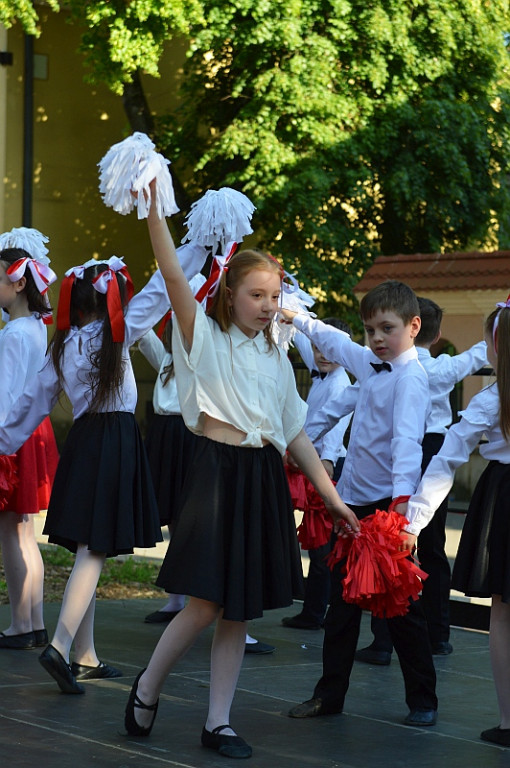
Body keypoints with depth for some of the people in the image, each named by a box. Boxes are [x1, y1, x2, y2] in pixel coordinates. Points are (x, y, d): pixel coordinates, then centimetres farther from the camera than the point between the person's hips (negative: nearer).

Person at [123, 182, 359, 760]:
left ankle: (218, 723, 13)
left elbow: (295, 432, 17)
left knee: (239, 612, 6)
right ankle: (147, 688, 14)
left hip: (265, 481, 5)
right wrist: (154, 208, -23)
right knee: (205, 604, -9)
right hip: (218, 473, -5)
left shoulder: (275, 358, 15)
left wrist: (331, 495, 13)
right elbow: (174, 277, -14)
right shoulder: (206, 339, 0)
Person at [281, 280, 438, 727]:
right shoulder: (373, 365, 11)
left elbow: (407, 439, -29)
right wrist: (295, 317, 41)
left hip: (388, 503, -8)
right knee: (343, 602, 10)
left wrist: (403, 496, -41)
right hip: (355, 501, 8)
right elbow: (335, 342, 32)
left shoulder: (410, 378, -15)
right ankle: (330, 694, 16)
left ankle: (423, 701, 8)